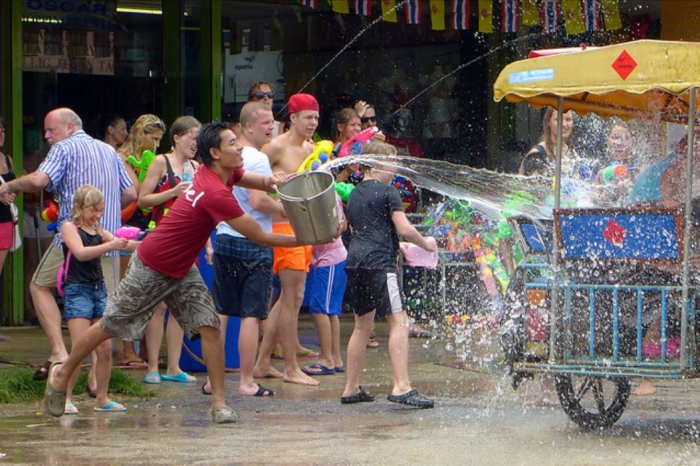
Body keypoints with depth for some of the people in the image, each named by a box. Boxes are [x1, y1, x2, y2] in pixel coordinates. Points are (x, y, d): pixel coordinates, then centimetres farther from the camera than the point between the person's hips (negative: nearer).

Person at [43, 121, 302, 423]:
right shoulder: (217, 194, -32)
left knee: (209, 327, -7)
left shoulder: (220, 172, -6)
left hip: (182, 270, 8)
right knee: (110, 326, 8)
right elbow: (260, 237, -27)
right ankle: (62, 374, 28)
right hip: (151, 267, -8)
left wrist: (271, 180, -19)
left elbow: (257, 181, 6)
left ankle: (219, 404, -6)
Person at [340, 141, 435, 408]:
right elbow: (404, 229, -9)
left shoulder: (354, 195, 21)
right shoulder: (387, 192, -2)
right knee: (398, 321, -11)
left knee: (362, 324, 17)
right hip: (379, 262, -8)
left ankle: (351, 388, 19)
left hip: (354, 262, 8)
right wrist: (425, 243, 9)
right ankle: (401, 387, -22)